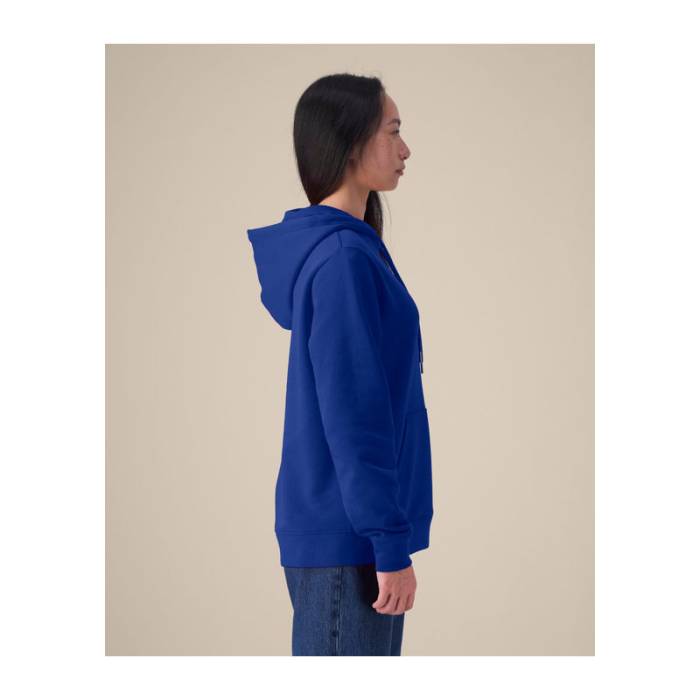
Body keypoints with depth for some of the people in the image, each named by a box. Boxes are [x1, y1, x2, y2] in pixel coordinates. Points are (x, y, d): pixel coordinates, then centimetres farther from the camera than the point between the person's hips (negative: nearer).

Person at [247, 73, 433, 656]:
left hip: (334, 531, 10)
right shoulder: (343, 259, -17)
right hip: (347, 540, -10)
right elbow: (353, 416, -20)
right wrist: (390, 546, -19)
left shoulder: (350, 247, 12)